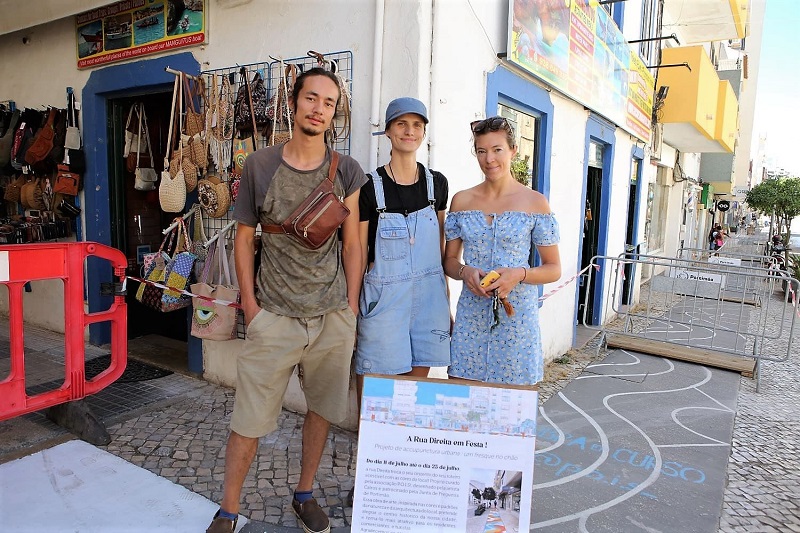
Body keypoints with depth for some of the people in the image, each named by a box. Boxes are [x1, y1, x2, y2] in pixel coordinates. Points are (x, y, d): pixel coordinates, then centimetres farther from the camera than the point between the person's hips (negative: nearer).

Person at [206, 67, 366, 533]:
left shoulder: (346, 171, 2)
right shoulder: (260, 165, 0)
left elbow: (352, 243, 4)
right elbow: (244, 237, 4)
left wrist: (351, 309, 2)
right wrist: (251, 305, -1)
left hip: (333, 318, 2)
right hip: (274, 317, -1)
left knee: (323, 409, 14)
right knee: (250, 418, 4)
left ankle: (305, 494, 36)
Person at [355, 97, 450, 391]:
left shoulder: (437, 183, 6)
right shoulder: (370, 186, -5)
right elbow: (358, 253, -1)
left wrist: (447, 298, 13)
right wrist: (352, 310, -2)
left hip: (429, 294, 3)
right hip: (384, 296, -3)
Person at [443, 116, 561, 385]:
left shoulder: (534, 202, -1)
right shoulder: (462, 201, 7)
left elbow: (554, 269, 1)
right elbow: (449, 260, 11)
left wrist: (519, 274, -17)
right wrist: (465, 272, -10)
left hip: (516, 315, -2)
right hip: (471, 315, 2)